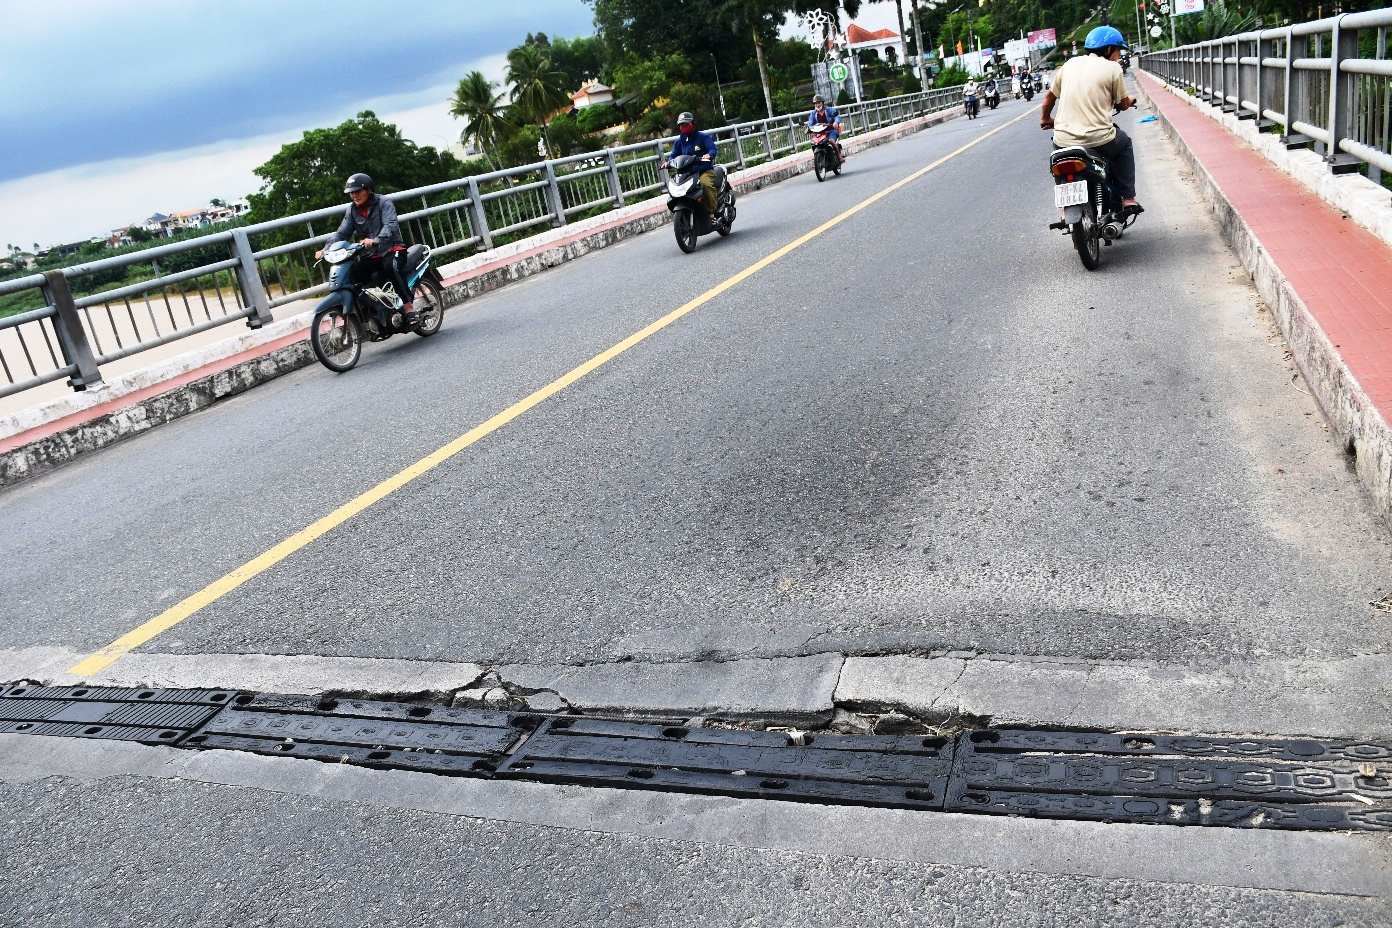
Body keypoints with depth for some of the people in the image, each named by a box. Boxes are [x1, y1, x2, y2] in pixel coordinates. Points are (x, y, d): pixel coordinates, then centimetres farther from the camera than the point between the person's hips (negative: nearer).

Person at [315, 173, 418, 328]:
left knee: (391, 267, -39)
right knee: (350, 277, -19)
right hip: (370, 256, 5)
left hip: (392, 248, -5)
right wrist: (325, 249, -15)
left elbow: (391, 226, -23)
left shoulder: (383, 203, -7)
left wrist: (375, 240, -42)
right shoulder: (352, 210, 9)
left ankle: (409, 307, -35)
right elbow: (342, 233, 2)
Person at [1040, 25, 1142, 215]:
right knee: (1124, 144, 29)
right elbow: (1123, 104, 7)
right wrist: (1130, 101, 31)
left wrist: (1045, 118, 37)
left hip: (1064, 140, 3)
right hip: (1098, 140, -3)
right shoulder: (1112, 68, 0)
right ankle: (1127, 199, 22)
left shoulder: (1071, 63, 11)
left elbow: (1050, 95, 18)